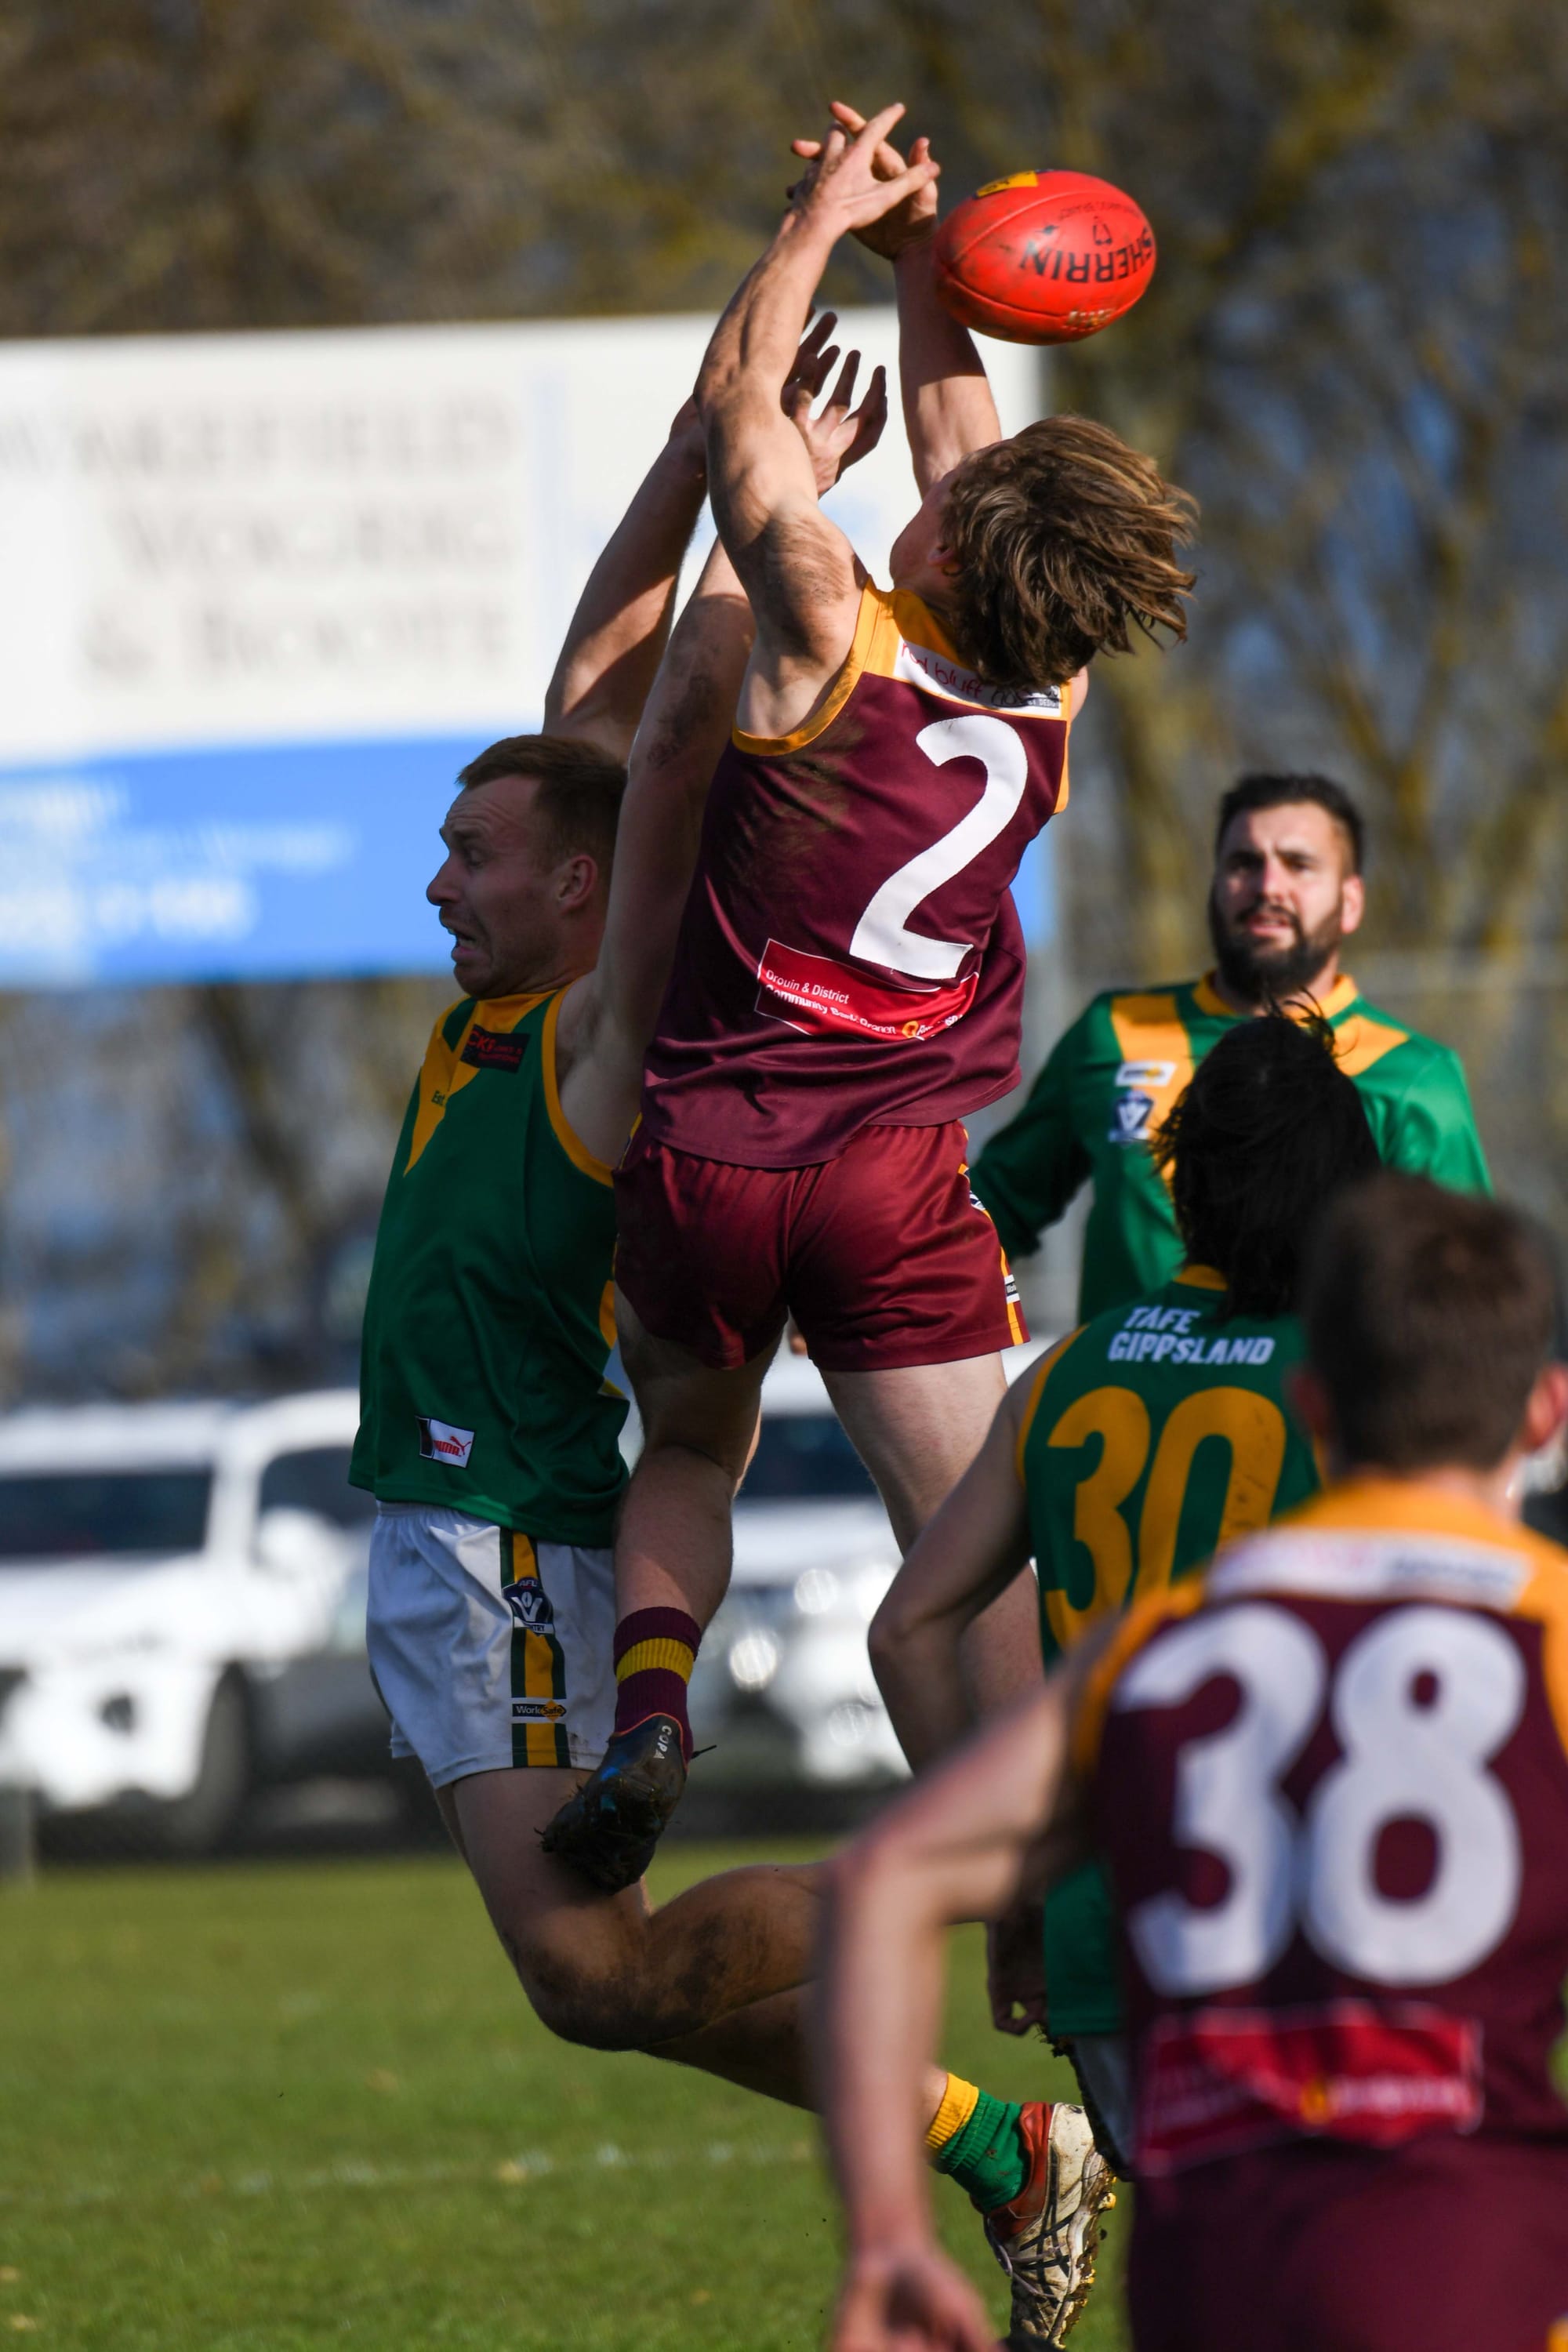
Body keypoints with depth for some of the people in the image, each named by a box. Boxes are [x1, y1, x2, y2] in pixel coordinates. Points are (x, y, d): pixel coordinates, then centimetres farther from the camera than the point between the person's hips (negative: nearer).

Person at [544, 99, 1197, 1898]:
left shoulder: (839, 642, -13)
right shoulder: (1050, 699, -2)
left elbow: (735, 404, 0)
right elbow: (957, 434, 14)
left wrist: (824, 222, 10)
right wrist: (919, 263, 19)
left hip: (703, 1157, -1)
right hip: (896, 1185, 1)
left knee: (689, 1450, 24)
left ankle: (648, 1701, 0)